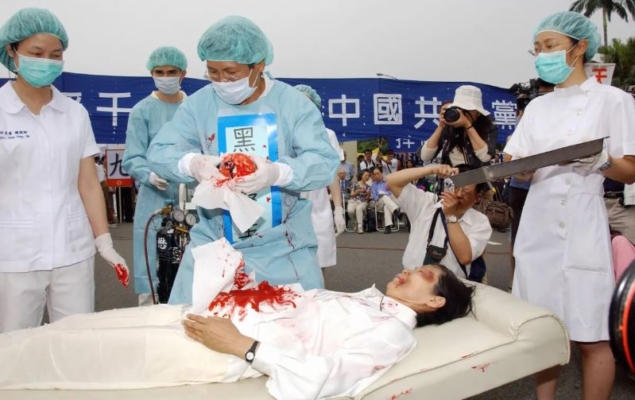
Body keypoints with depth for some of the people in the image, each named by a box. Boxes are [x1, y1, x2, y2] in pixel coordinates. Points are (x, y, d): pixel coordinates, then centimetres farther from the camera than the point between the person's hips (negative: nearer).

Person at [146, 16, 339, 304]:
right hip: (212, 244, 1)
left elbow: (325, 162, -13)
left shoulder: (293, 103, -5)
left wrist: (277, 172, -34)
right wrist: (191, 163, -29)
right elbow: (158, 153, -4)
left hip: (284, 248, -1)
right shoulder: (197, 104, 0)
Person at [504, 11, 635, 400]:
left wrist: (602, 160, -22)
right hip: (538, 226, 5)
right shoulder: (537, 107, 13)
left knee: (591, 335, 1)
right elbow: (521, 168, 10)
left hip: (582, 227, -4)